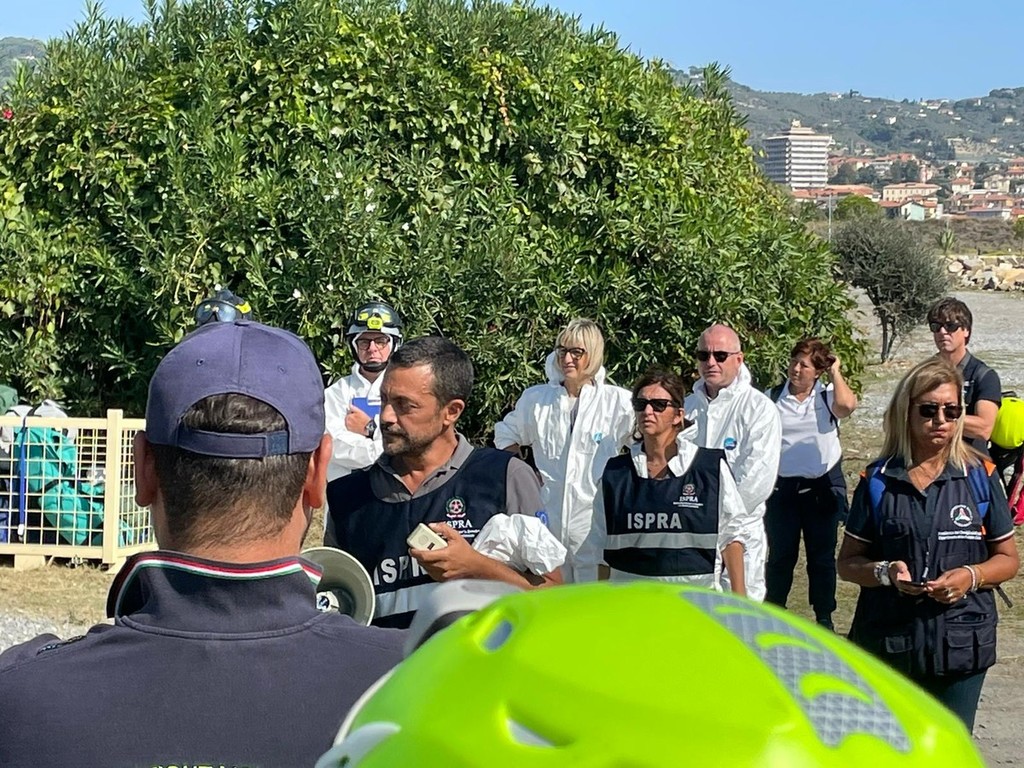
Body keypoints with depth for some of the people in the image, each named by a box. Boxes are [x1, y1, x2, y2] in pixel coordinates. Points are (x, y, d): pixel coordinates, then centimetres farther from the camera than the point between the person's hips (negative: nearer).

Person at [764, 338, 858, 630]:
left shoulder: (827, 397, -1)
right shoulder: (772, 398, 2)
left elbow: (847, 405, -25)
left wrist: (835, 372, -11)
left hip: (823, 486, -1)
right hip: (782, 486, 1)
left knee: (822, 556, 9)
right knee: (780, 555, 6)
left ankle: (824, 617, 19)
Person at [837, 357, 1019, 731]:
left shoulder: (980, 476, 2)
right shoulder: (878, 481, 2)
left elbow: (1007, 558, 7)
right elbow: (848, 563, 5)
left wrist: (971, 576, -13)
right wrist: (885, 572, -15)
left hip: (961, 642, 0)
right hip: (888, 642, 0)